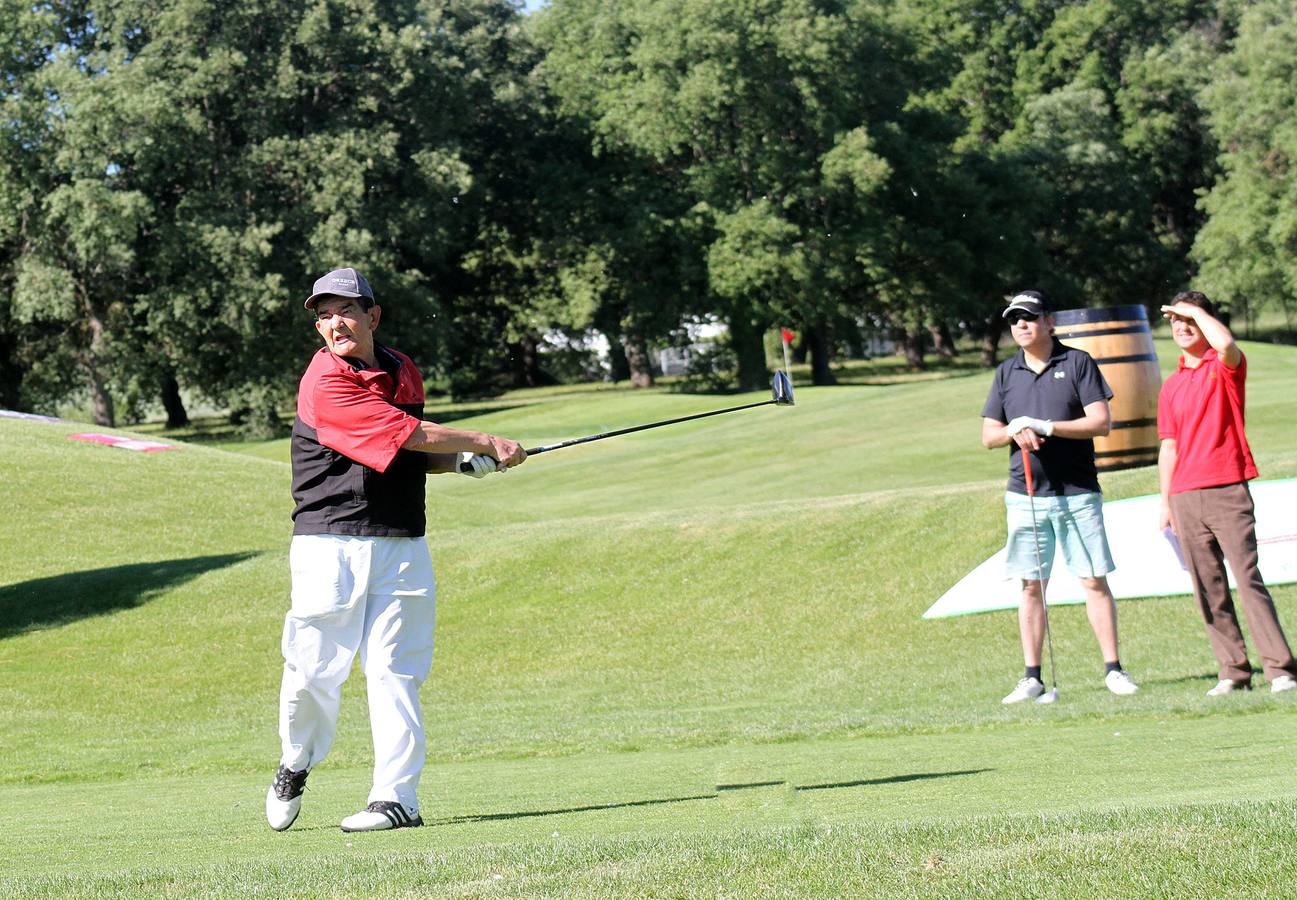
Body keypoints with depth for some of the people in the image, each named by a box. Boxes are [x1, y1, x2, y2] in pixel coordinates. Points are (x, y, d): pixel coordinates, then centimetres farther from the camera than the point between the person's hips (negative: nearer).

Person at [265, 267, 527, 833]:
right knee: (313, 670, -3)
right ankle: (295, 765, 23)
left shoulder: (403, 371, 13)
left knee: (393, 673, -1)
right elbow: (409, 436, -15)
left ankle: (396, 798, 0)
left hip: (401, 545, 5)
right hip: (330, 546, -5)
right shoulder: (325, 383, -12)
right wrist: (484, 442, -6)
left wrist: (464, 462, 6)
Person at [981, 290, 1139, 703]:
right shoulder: (1006, 373, 12)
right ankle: (1032, 677, 6)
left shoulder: (1078, 363, 1)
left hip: (1078, 493, -3)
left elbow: (1101, 421, -7)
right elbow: (988, 435, 12)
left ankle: (1113, 669, 3)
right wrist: (1013, 431, -10)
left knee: (1095, 581, -4)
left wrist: (1046, 427, -16)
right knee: (1031, 588, 3)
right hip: (1025, 495, 3)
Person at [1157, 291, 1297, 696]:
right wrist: (1166, 502, 14)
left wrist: (1195, 309, -8)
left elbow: (1226, 343, -23)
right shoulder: (1171, 386, 17)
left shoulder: (1226, 367, 3)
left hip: (1228, 491, -5)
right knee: (1207, 589, 3)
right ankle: (1234, 670, 8)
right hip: (1186, 497, 5)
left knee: (1248, 578, -12)